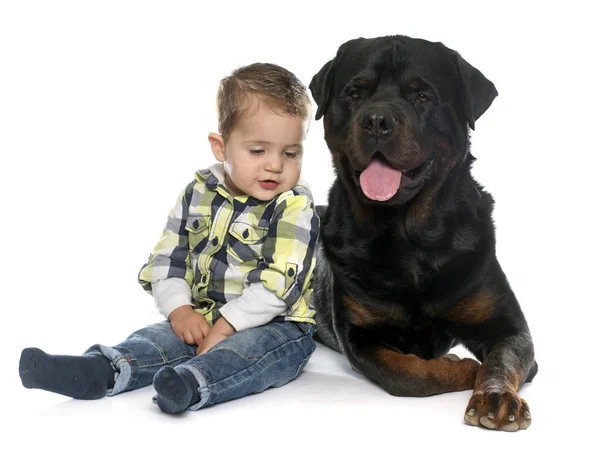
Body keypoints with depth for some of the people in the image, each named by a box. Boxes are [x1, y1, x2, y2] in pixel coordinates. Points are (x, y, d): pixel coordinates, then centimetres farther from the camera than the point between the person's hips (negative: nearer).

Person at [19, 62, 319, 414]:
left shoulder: (295, 208, -10)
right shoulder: (198, 196, 5)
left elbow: (277, 283, -19)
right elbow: (167, 260, 6)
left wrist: (225, 326, -22)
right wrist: (179, 309, -11)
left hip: (273, 324, -5)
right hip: (199, 319, 6)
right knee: (155, 338, -15)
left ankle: (194, 382, -59)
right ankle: (104, 370, -38)